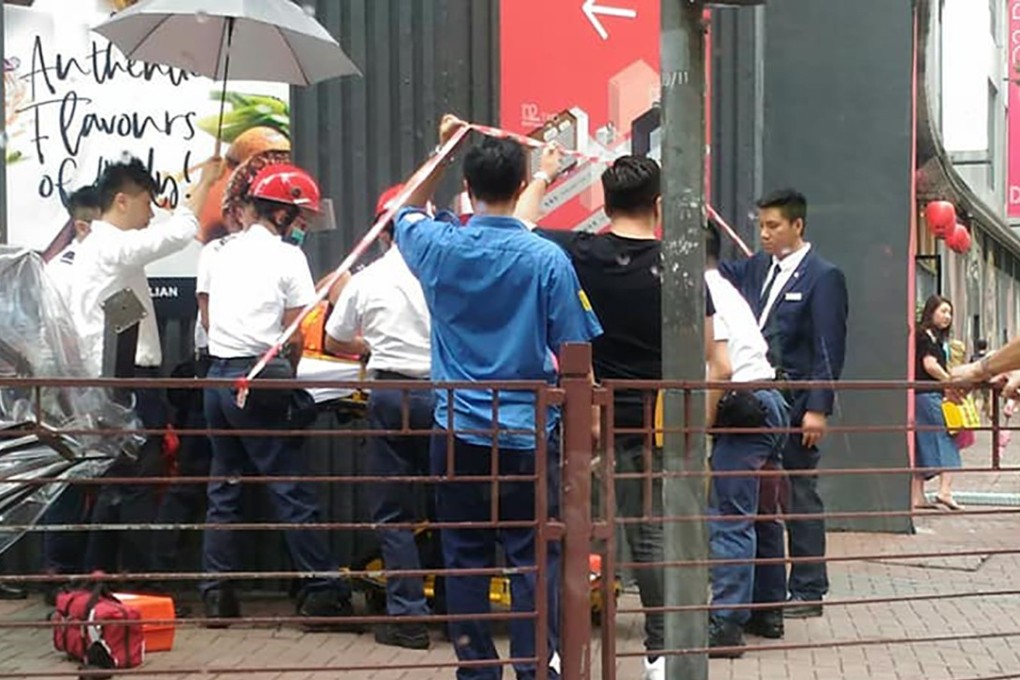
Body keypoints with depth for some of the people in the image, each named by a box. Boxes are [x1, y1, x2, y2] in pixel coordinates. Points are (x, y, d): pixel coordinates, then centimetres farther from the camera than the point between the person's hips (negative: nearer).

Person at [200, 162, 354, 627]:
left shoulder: (225, 253, 15)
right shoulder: (287, 257, -5)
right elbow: (295, 335, -4)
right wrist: (287, 376, 11)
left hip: (218, 375, 6)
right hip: (260, 379, -6)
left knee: (223, 488, 11)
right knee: (290, 489, -2)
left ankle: (217, 595, 11)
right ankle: (321, 589, 2)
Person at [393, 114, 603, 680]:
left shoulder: (440, 249, -3)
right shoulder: (547, 259, -10)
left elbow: (406, 214, 23)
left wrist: (442, 148, 28)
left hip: (458, 435, 3)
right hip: (528, 435, -3)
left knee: (465, 558, 9)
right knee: (532, 559, 2)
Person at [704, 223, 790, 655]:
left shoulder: (704, 296, -8)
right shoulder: (727, 291, 21)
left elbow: (721, 368, -17)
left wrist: (701, 428, -14)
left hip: (743, 407, -10)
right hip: (770, 402, 10)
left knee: (730, 521, -10)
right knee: (760, 515, 16)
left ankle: (726, 624, -11)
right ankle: (767, 611, 24)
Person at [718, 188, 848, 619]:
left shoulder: (822, 277, -6)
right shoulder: (757, 269, 14)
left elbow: (829, 349, -10)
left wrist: (818, 409, -15)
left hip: (795, 406, -6)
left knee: (799, 496, 2)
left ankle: (808, 591, 10)